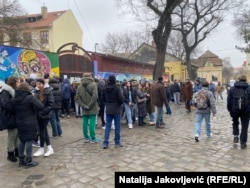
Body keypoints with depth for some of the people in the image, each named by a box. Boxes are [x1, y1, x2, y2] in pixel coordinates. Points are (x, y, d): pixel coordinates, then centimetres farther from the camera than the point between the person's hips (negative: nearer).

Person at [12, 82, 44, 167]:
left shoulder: (14, 99, 4)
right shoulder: (30, 97, -15)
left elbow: (13, 110, 10)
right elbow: (41, 106, -22)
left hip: (19, 123, 6)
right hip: (30, 123, -6)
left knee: (22, 141, 16)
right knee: (29, 141, 2)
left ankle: (21, 159, 26)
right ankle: (29, 161, 9)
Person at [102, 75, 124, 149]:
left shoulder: (105, 88, 0)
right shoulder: (117, 88, -14)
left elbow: (103, 98, 8)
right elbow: (121, 99, -16)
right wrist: (120, 103, 4)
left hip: (108, 110, 4)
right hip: (116, 109, -4)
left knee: (107, 126, 9)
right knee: (117, 126, 7)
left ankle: (105, 143, 7)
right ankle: (117, 143, 14)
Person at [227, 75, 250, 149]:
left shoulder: (232, 89, -1)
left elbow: (229, 100, 0)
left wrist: (229, 109, 7)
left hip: (235, 110, 1)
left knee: (235, 123, 25)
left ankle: (236, 136, 10)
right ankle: (243, 142, 8)